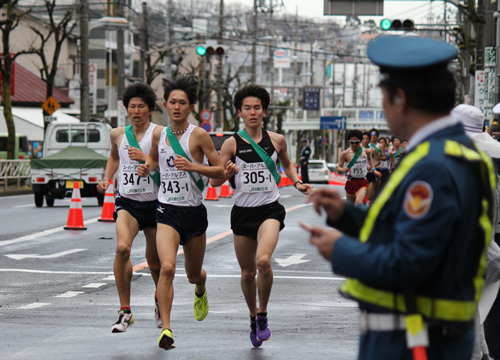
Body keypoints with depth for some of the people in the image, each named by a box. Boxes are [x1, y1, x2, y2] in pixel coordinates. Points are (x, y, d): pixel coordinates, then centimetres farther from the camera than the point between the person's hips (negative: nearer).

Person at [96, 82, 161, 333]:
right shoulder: (118, 134, 8)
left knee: (154, 261, 10)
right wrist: (106, 179, 15)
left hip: (154, 202, -2)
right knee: (122, 248, -25)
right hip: (127, 202, 2)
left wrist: (145, 158, -22)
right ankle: (125, 311, -17)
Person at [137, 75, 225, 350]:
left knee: (193, 274, 16)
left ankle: (200, 291, 55)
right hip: (167, 211, 1)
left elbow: (220, 171, -5)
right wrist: (147, 167, 3)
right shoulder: (159, 134, 3)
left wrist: (193, 166, -20)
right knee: (167, 267, -22)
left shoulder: (198, 135, -7)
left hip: (194, 212, -1)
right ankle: (165, 328, -20)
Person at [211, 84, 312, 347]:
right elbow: (214, 181, 0)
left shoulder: (276, 140, 3)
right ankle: (253, 317, 36)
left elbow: (287, 163, 24)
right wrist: (227, 173, -21)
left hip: (270, 210, -1)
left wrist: (297, 183, 7)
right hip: (242, 212, 1)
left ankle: (263, 316, -6)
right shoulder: (231, 144, -2)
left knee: (263, 260, -26)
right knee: (247, 272, 10)